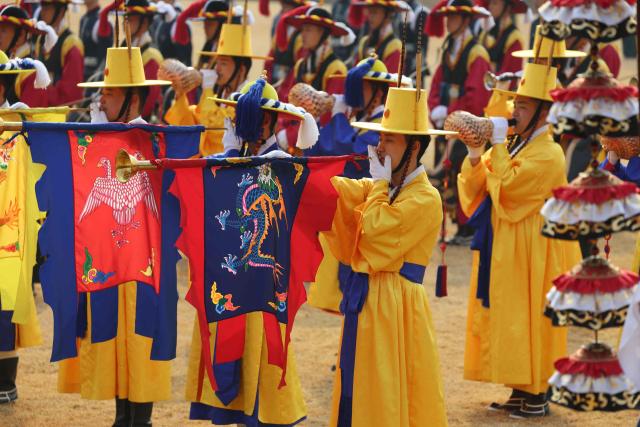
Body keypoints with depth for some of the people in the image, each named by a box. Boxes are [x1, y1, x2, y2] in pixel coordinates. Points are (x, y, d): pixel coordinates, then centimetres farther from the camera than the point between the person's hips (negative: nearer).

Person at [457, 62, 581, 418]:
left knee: (527, 321, -5)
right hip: (504, 250, 9)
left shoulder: (548, 154, -15)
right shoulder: (514, 146, 11)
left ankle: (537, 397, 2)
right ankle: (521, 391, 17)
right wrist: (475, 155, -8)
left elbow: (506, 187, -25)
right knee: (508, 322, 11)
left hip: (530, 252, -9)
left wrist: (498, 145, -18)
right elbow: (473, 188, 9)